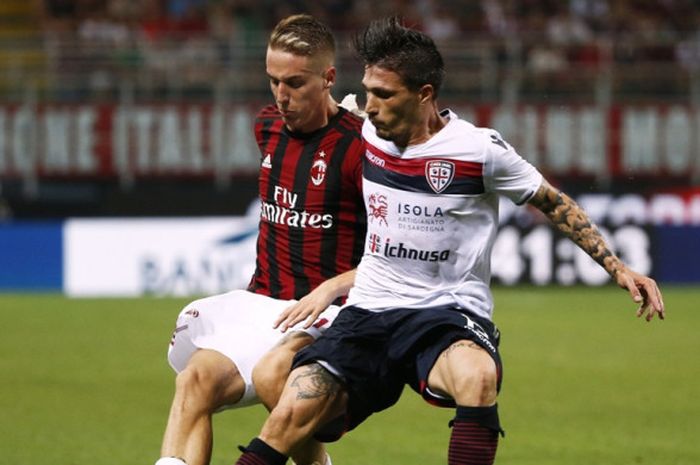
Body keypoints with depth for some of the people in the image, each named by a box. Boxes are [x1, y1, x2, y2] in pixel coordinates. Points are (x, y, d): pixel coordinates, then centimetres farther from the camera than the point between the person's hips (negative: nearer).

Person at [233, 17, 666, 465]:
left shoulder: (479, 149, -9)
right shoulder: (368, 134, 4)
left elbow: (554, 203, 4)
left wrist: (618, 267, -1)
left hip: (449, 313, -4)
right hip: (368, 310, 4)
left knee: (478, 377, -39)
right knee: (290, 415, -17)